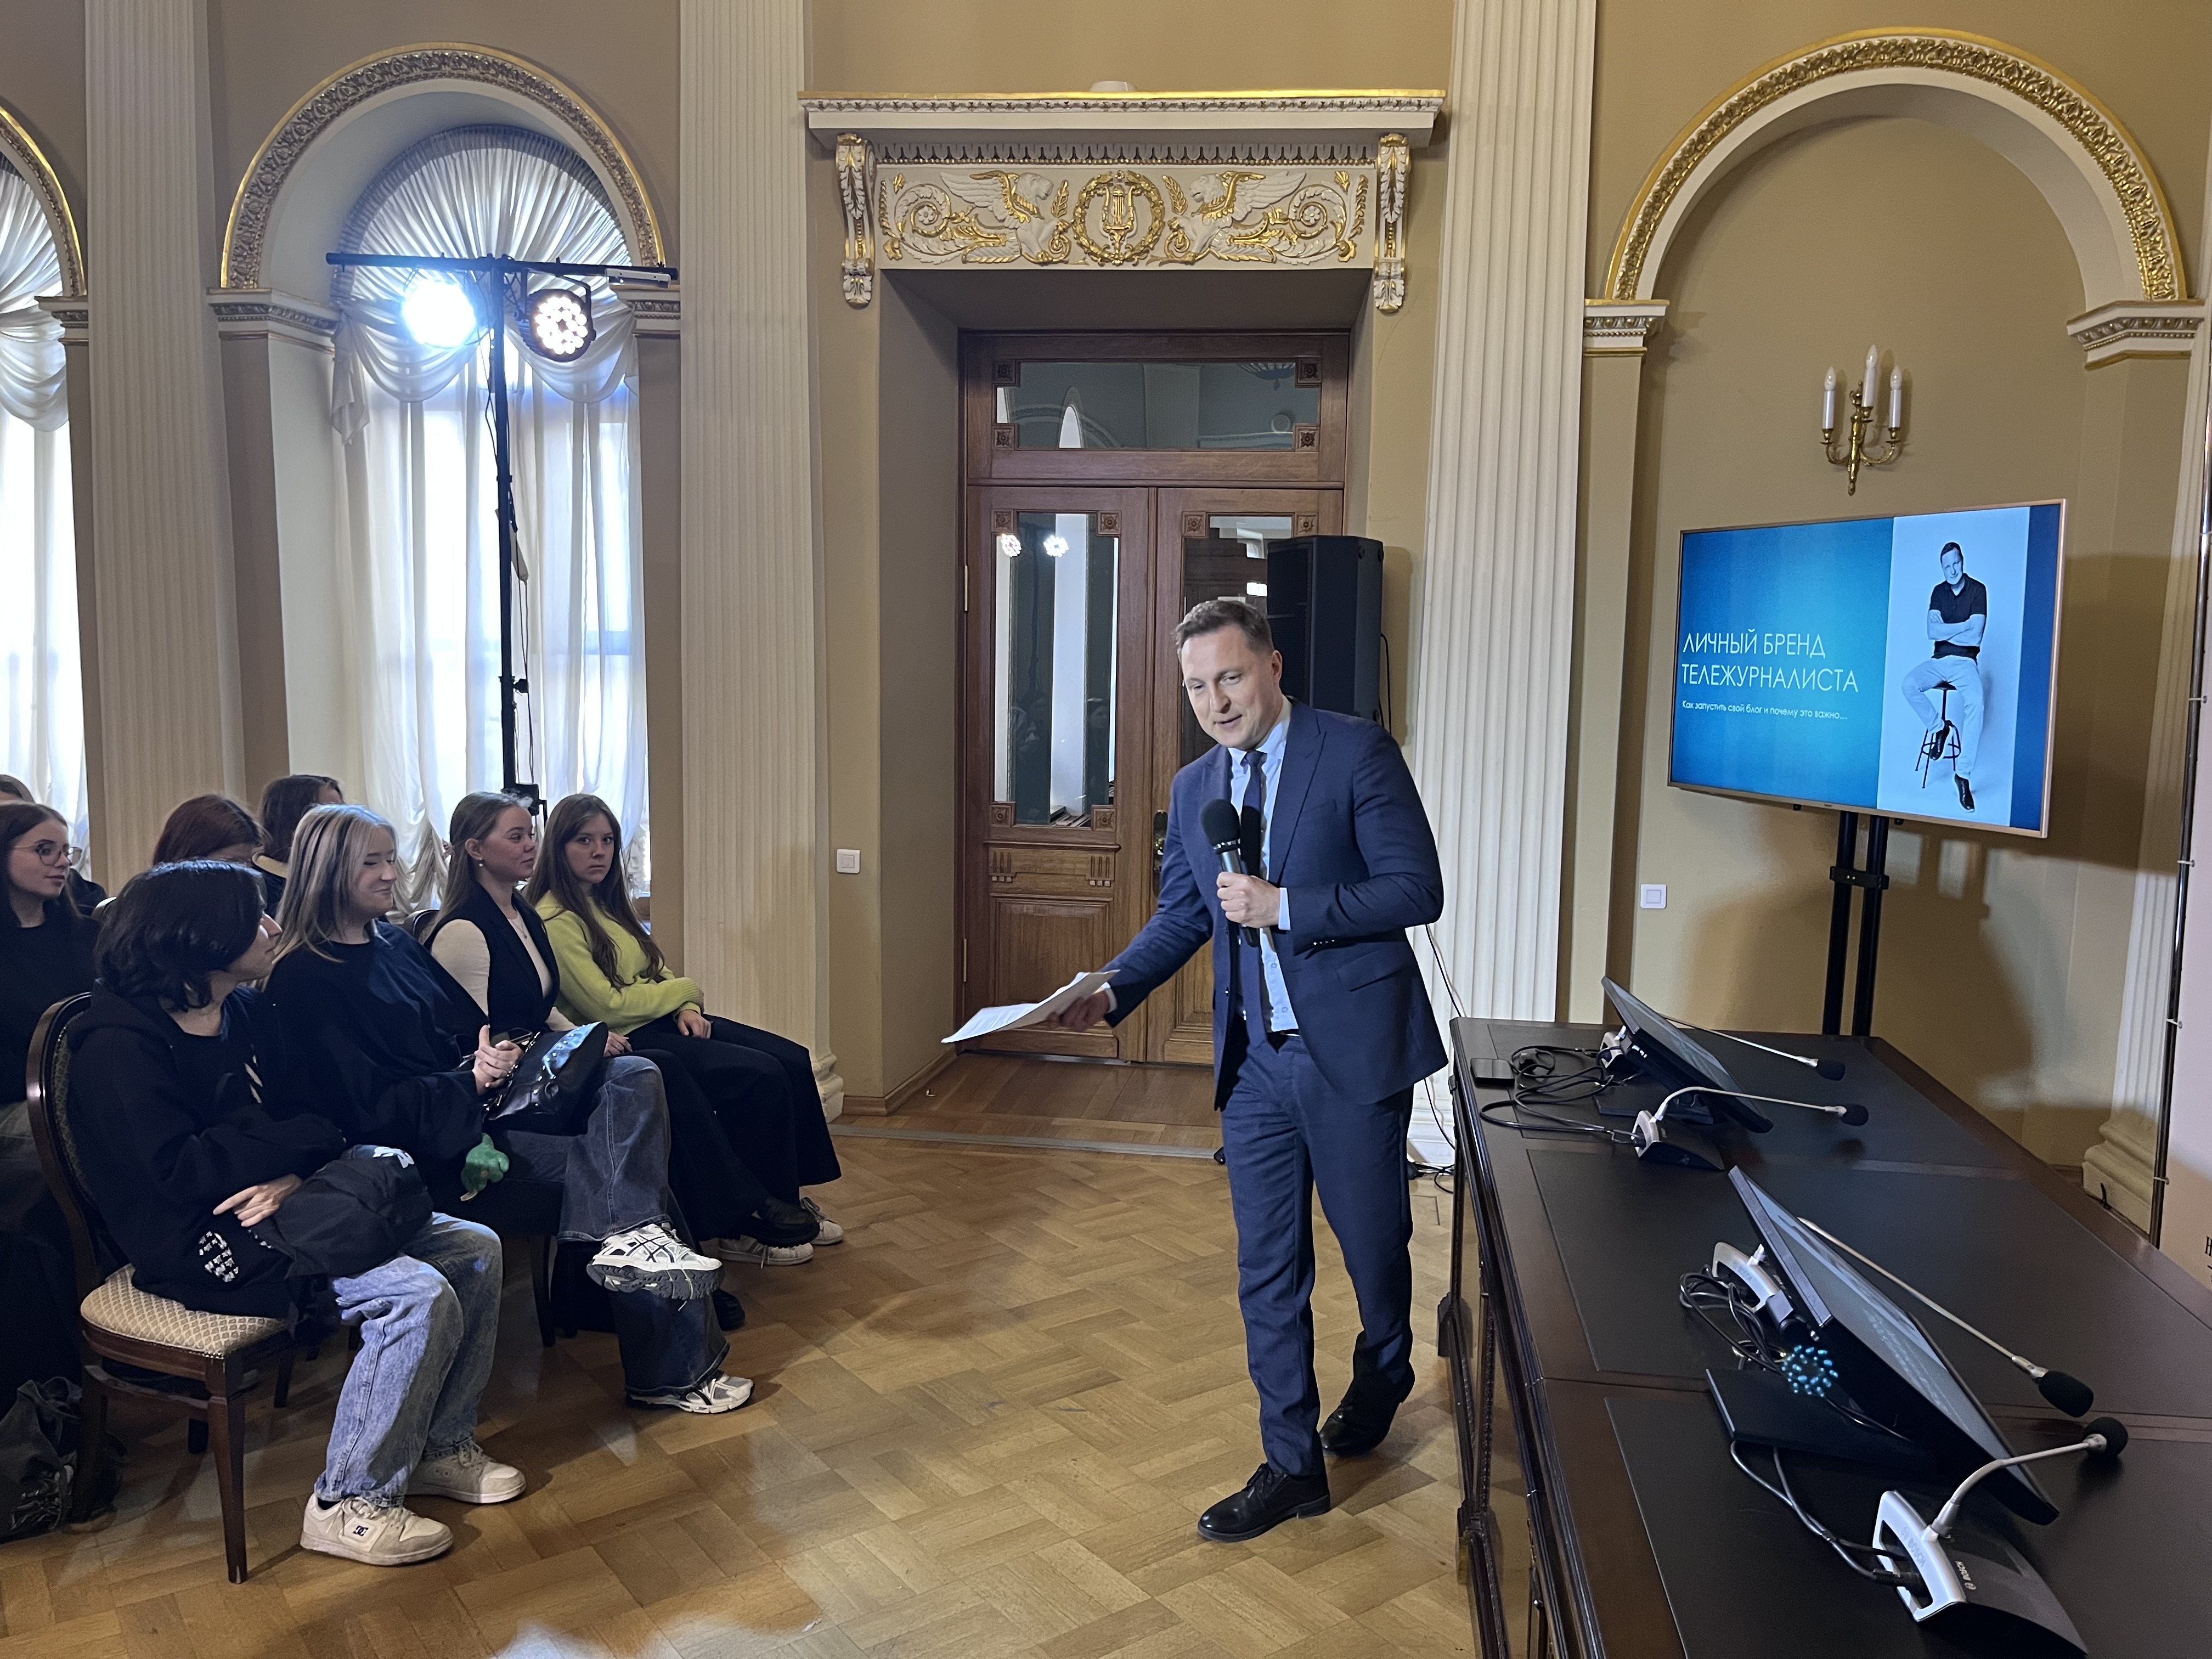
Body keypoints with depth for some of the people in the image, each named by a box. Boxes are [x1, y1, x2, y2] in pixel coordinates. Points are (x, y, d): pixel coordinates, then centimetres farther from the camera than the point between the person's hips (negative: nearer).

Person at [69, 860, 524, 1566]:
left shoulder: (245, 1013, 10)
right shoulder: (120, 1044, -15)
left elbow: (303, 1114, 8)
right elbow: (183, 1172, -23)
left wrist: (289, 1175, -15)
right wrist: (310, 1139, -15)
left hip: (275, 1207, 9)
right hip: (199, 1244, -9)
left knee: (475, 1249, 0)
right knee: (419, 1296, -24)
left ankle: (441, 1444, 14)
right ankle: (350, 1503, -9)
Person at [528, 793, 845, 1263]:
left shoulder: (608, 901, 14)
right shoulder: (554, 921, -15)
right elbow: (606, 1006, -19)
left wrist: (685, 1009, -3)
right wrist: (686, 991, -7)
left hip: (661, 1021, 9)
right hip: (622, 1043, -9)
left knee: (793, 1060, -5)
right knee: (762, 1076, -22)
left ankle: (790, 1200, 7)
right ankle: (748, 1228, -11)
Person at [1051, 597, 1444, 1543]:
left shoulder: (1357, 755, -10)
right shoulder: (1193, 788, 7)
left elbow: (1418, 891, -14)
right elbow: (1181, 917, 14)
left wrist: (1286, 907, -22)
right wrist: (1111, 991, -2)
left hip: (1352, 1050, -4)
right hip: (1254, 1063, 5)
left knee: (1373, 1246, 15)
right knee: (1267, 1269, 7)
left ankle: (1379, 1383, 46)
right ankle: (1293, 1465, 21)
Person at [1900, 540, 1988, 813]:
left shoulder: (1978, 590, -4)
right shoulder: (1939, 591, 9)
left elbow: (1975, 637, -13)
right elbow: (1931, 632, -4)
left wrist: (1944, 631, -5)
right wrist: (1964, 626, -11)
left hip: (1965, 661, -5)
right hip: (1939, 660, 5)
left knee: (1975, 701, -33)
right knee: (1909, 685, -26)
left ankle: (1964, 774, -30)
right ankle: (1938, 726, 2)